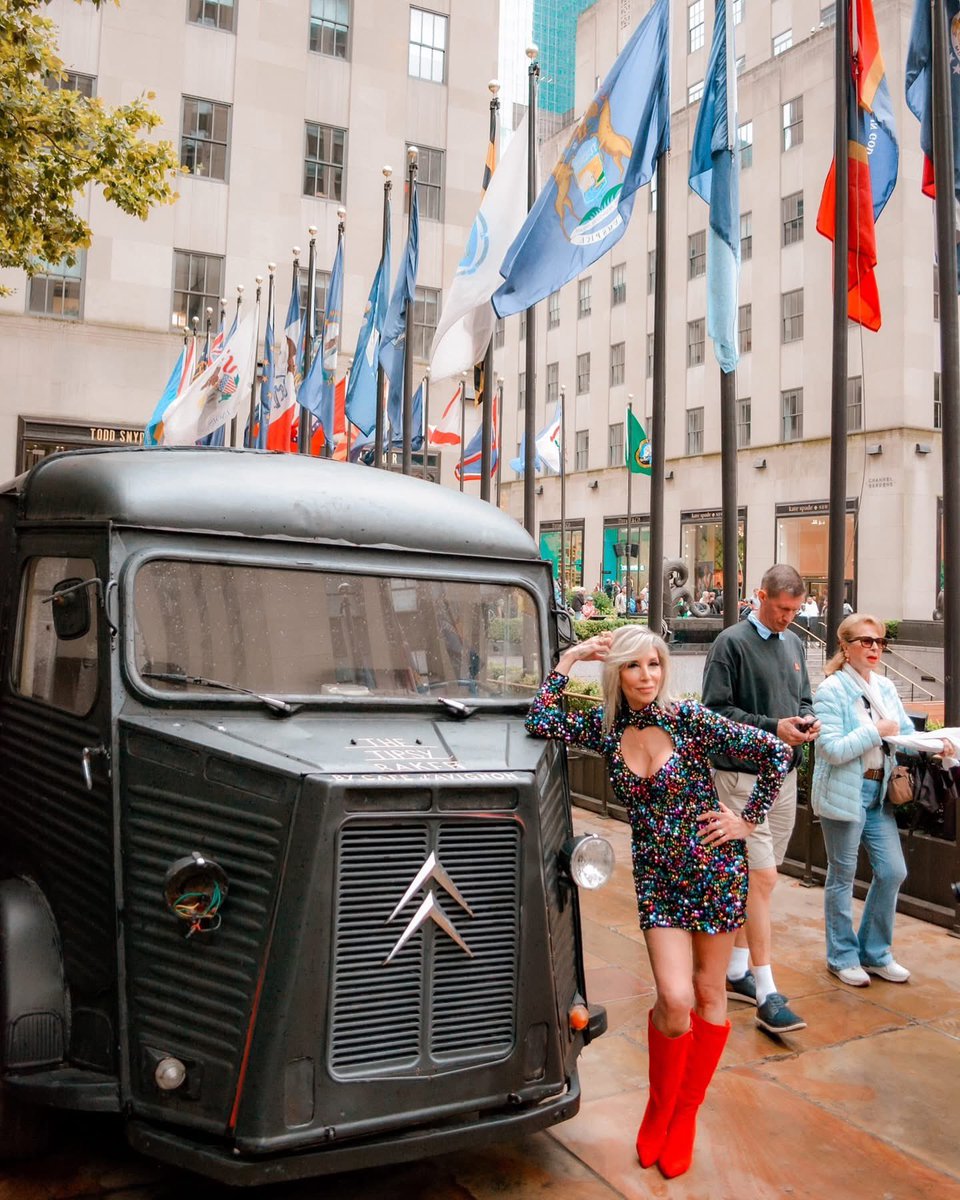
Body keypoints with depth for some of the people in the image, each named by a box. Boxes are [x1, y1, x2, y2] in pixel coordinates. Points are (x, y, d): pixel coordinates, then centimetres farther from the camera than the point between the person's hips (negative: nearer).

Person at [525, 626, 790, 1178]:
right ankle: (659, 1106, 18)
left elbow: (775, 753, -10)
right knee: (674, 998, -9)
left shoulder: (690, 718, -14)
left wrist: (749, 821, -7)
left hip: (715, 868, -1)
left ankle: (685, 1111, 29)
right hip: (657, 877, 1)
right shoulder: (605, 728, -2)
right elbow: (541, 722, -14)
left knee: (708, 993, 9)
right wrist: (568, 659, -12)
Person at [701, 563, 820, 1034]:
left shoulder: (793, 643, 12)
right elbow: (716, 709, -13)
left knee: (754, 878, 14)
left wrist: (807, 719, -2)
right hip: (742, 774, -7)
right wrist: (771, 727, -20)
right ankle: (767, 995, -3)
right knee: (761, 878, -9)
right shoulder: (732, 642, -11)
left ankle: (737, 971, 27)